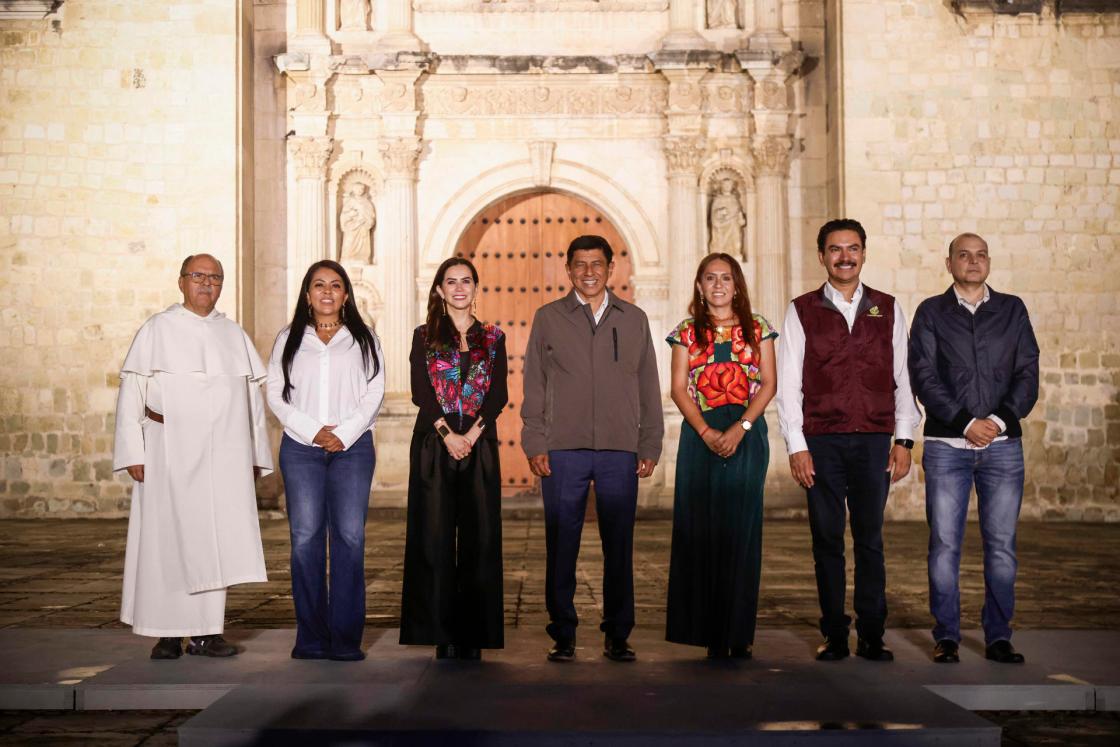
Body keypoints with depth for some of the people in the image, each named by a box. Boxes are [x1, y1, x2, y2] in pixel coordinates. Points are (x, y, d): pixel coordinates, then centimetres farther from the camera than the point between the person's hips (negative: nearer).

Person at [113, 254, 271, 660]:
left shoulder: (234, 334, 13)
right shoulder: (157, 330, 3)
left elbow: (253, 395, 15)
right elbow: (131, 391, -2)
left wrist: (254, 455, 10)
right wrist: (133, 453, -9)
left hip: (223, 454, 3)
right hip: (170, 452, -3)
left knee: (216, 537, 1)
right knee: (167, 536, -2)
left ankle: (206, 631, 6)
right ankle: (167, 633, 6)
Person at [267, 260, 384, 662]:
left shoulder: (363, 340, 12)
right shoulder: (289, 339, 13)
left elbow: (374, 392, 4)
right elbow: (276, 394, 6)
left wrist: (344, 434, -8)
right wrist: (312, 431, -7)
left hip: (353, 446, 0)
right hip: (300, 447, 1)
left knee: (349, 537, -7)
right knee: (305, 538, -3)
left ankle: (346, 637, -3)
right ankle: (310, 636, 2)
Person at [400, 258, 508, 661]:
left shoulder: (493, 338, 11)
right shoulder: (424, 336, 8)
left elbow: (499, 393, 2)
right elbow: (420, 391, -2)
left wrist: (472, 434, -11)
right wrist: (448, 434, -14)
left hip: (480, 445, 1)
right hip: (433, 446, -1)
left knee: (479, 537, -1)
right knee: (435, 536, -2)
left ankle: (474, 634, 4)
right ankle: (443, 634, 2)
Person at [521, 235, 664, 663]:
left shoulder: (634, 320, 12)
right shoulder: (548, 318, 8)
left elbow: (649, 388, 12)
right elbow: (534, 386, 7)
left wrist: (650, 446, 6)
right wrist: (534, 444, -1)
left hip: (620, 451, 1)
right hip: (562, 451, -1)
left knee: (619, 547, 4)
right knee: (561, 547, 2)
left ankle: (617, 636, 15)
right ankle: (563, 636, 13)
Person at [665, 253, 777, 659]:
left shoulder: (757, 329, 9)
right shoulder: (687, 332, 10)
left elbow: (769, 383, 2)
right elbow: (679, 388, 3)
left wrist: (740, 428, -10)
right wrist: (706, 431, -11)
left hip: (746, 433, 0)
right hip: (700, 434, 1)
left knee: (741, 528, -2)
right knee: (700, 527, -3)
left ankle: (739, 633, 3)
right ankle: (710, 633, 2)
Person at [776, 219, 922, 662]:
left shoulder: (888, 310, 10)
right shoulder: (801, 312, 5)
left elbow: (903, 378, 10)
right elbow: (788, 384, 2)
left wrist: (904, 440, 3)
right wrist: (797, 446, -5)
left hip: (874, 441, 1)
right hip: (821, 442, -1)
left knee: (870, 539, 3)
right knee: (827, 540, 4)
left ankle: (872, 636, 11)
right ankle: (834, 636, 12)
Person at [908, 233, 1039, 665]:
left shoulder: (1012, 310, 12)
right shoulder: (931, 313, 7)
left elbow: (1027, 372, 5)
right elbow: (923, 377, -2)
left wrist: (1000, 420, -10)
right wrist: (966, 423, -11)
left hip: (1003, 443, 2)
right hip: (946, 446, -1)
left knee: (1001, 545, 3)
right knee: (944, 544, -1)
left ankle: (998, 637, 12)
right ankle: (946, 636, 8)